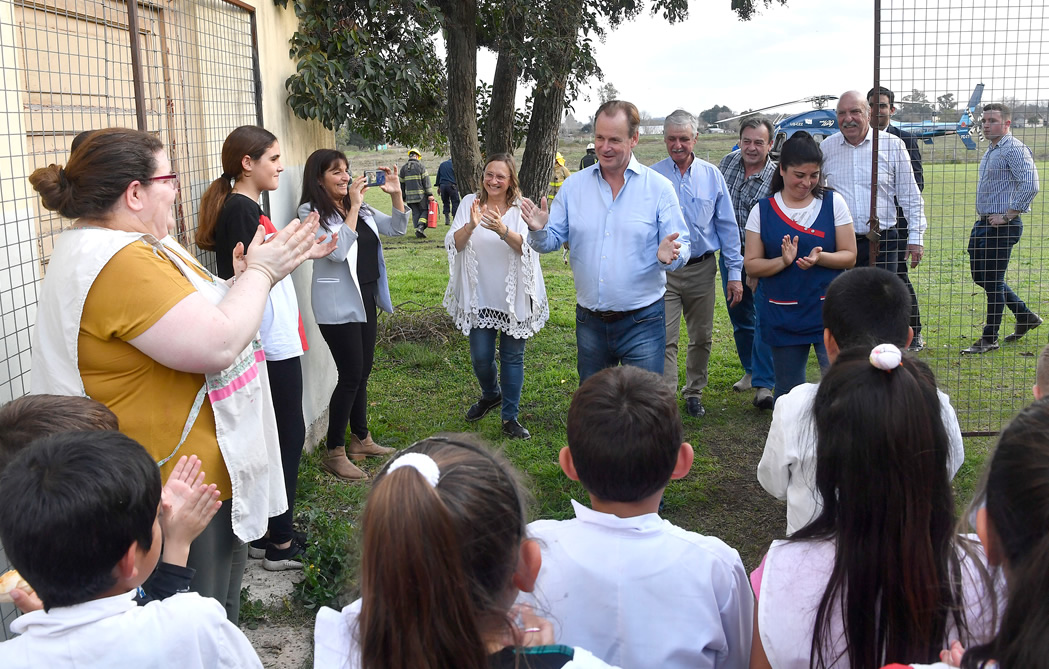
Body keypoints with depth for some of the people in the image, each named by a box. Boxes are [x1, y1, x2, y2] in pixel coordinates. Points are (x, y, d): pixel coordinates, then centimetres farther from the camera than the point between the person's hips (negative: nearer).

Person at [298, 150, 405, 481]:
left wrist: (395, 194, -6)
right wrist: (352, 208, -23)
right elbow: (337, 251, -24)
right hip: (338, 305, -7)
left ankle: (361, 439, 29)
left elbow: (396, 229, 8)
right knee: (350, 375, -7)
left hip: (366, 299, 8)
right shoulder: (312, 213, -12)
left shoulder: (361, 209, 9)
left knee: (362, 372, 15)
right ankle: (334, 453, 4)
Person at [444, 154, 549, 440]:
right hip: (479, 297, 1)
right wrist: (471, 226, -28)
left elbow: (528, 247, -19)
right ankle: (491, 395, 38)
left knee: (512, 357, 6)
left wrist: (503, 230, -37)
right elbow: (453, 244, -8)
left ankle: (510, 417, 19)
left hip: (514, 297, -1)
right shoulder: (471, 203, 0)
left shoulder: (520, 208, -5)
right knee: (480, 357, 6)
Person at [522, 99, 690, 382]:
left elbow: (682, 246, -4)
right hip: (589, 321, 3)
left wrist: (670, 255, -27)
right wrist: (539, 230, -17)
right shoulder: (574, 185, 4)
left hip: (642, 322, -3)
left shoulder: (659, 188, -5)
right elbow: (552, 241, 5)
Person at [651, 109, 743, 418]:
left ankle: (694, 393, 30)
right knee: (665, 340, -8)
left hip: (702, 268, 3)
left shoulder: (711, 175, 4)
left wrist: (734, 272, 2)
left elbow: (727, 225, 7)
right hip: (663, 271, -2)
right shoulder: (652, 177, -1)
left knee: (702, 337, 13)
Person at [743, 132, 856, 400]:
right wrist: (783, 260, -19)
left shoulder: (833, 203, 1)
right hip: (782, 318, 1)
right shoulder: (763, 210, 1)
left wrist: (820, 257, -20)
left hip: (829, 312, -1)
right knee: (788, 392, 12)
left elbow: (849, 256, 0)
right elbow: (751, 265, -1)